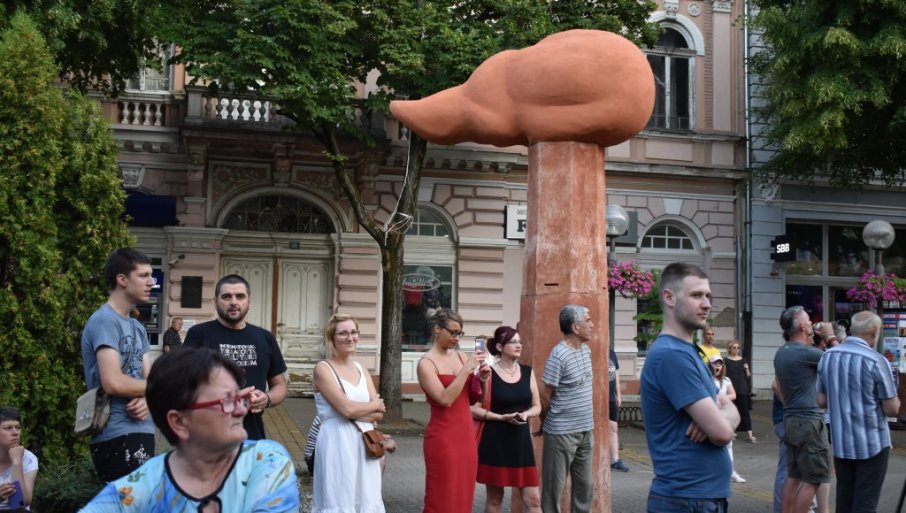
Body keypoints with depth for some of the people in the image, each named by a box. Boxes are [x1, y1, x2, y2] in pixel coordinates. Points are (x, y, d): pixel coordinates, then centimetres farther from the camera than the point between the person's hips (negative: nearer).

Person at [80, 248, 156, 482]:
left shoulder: (137, 327, 17)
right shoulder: (104, 320, -10)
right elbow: (113, 383, -20)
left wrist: (147, 400, -11)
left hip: (141, 431, 9)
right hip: (118, 436, -9)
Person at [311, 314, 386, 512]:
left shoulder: (361, 370, 13)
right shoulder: (323, 369, -7)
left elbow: (379, 413, 5)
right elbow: (346, 408, -18)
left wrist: (357, 412, -13)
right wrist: (374, 405, -2)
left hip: (364, 442, 6)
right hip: (337, 443, -6)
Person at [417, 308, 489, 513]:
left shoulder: (460, 356, 10)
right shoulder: (426, 363, -9)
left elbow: (476, 398, 15)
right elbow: (445, 399, -21)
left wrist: (482, 379, -4)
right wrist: (467, 368, -22)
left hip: (466, 435, 7)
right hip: (443, 438, -6)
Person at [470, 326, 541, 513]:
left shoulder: (527, 372, 6)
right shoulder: (488, 373, -8)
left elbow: (537, 406, 13)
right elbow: (473, 408, -10)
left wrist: (525, 414, -9)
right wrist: (501, 417, -19)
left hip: (521, 440, 4)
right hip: (494, 441, -4)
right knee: (495, 498, 7)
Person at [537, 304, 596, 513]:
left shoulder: (586, 350, 7)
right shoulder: (559, 355, -18)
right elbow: (544, 395, -12)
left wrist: (589, 423, 16)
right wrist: (547, 424, 2)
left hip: (586, 431, 7)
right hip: (562, 433, -7)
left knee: (585, 486, 14)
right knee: (554, 487, 3)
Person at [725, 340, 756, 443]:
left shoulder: (743, 361, 10)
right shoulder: (726, 361, 0)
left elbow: (748, 376, 11)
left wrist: (747, 369, -8)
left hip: (743, 390, 2)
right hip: (731, 389, -2)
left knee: (745, 411, -2)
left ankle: (750, 435, -6)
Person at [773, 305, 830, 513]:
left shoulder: (781, 353, 12)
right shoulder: (807, 352, -16)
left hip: (791, 419, 9)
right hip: (809, 420, -9)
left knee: (793, 476, 12)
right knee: (812, 480, -4)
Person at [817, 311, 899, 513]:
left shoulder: (827, 357, 3)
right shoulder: (876, 361, -15)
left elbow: (822, 401, 8)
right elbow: (892, 409, -11)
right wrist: (892, 397, 9)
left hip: (840, 443, 5)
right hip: (872, 443, -5)